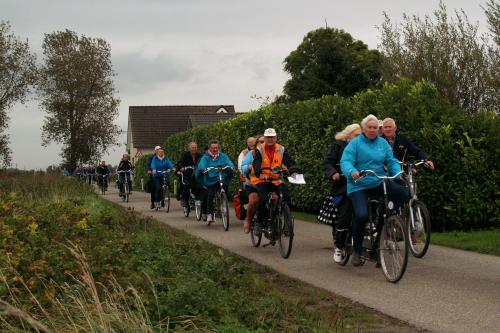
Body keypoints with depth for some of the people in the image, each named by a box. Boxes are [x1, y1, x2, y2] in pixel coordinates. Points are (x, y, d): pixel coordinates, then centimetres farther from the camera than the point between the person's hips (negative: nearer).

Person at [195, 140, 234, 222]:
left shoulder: (223, 156, 12)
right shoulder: (205, 157, 6)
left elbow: (228, 162, -5)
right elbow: (201, 164, -12)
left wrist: (231, 166, -28)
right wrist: (203, 169, -35)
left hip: (222, 180, 1)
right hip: (210, 181, -1)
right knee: (210, 195, -14)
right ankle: (209, 214, -8)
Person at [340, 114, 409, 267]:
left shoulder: (383, 143, 10)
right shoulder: (355, 143, -3)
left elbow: (391, 161, 7)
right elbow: (345, 161, -14)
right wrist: (352, 172, -35)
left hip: (380, 183, 4)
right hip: (359, 186, -3)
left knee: (403, 191, -23)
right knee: (361, 215, -23)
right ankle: (356, 250, -1)